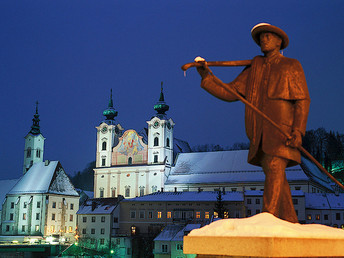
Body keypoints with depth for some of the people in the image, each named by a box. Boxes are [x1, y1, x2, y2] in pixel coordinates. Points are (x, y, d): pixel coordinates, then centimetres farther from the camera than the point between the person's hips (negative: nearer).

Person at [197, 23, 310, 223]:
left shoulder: (291, 66, 7)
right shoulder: (254, 68, 19)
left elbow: (303, 100, -1)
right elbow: (230, 93, 12)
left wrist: (298, 131, -14)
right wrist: (207, 77, -1)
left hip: (282, 131, -5)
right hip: (261, 134, 5)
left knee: (274, 169, -19)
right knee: (276, 176, 7)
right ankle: (290, 223, 16)